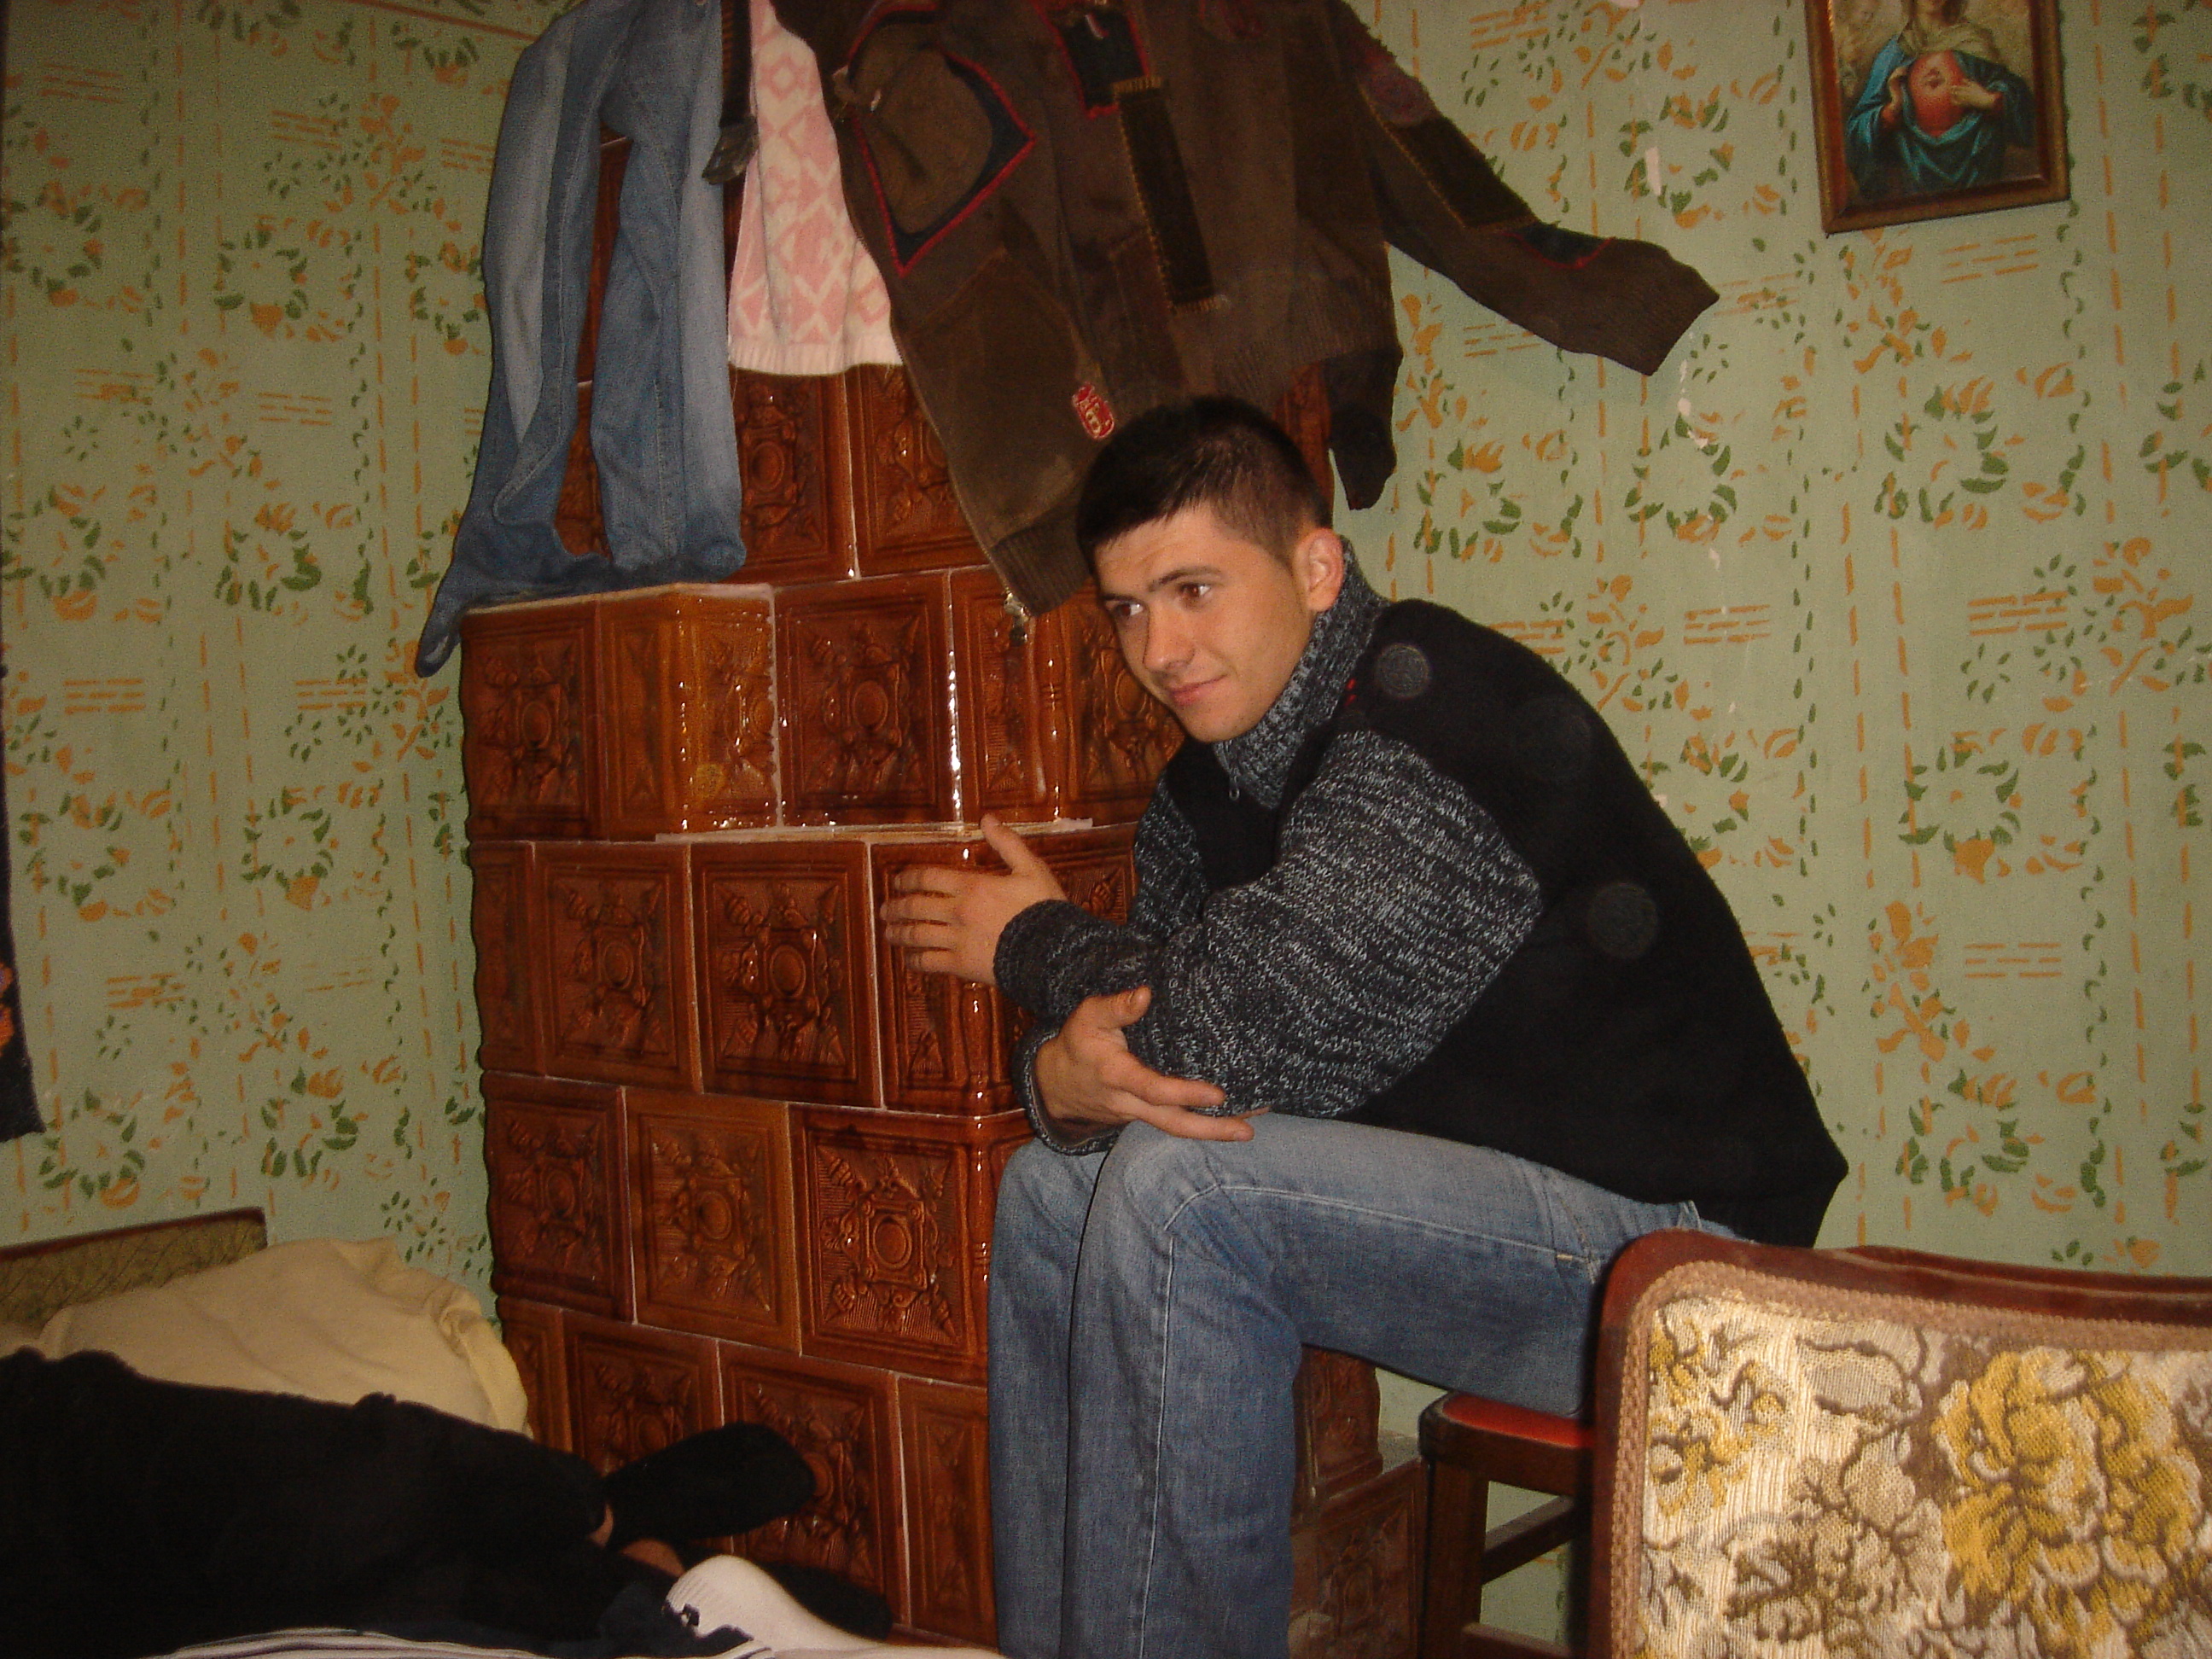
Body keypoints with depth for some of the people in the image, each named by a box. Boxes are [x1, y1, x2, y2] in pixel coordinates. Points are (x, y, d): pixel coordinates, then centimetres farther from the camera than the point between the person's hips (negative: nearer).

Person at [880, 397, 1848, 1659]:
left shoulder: (1435, 727, -22)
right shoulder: (1214, 777, 8)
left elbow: (1228, 1032, -25)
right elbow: (1156, 1035, 8)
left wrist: (1038, 940, -7)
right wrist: (1067, 1074, -17)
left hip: (1669, 1236, -9)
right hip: (1476, 1197, 9)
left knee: (1179, 1193, -25)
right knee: (1052, 1192, 6)